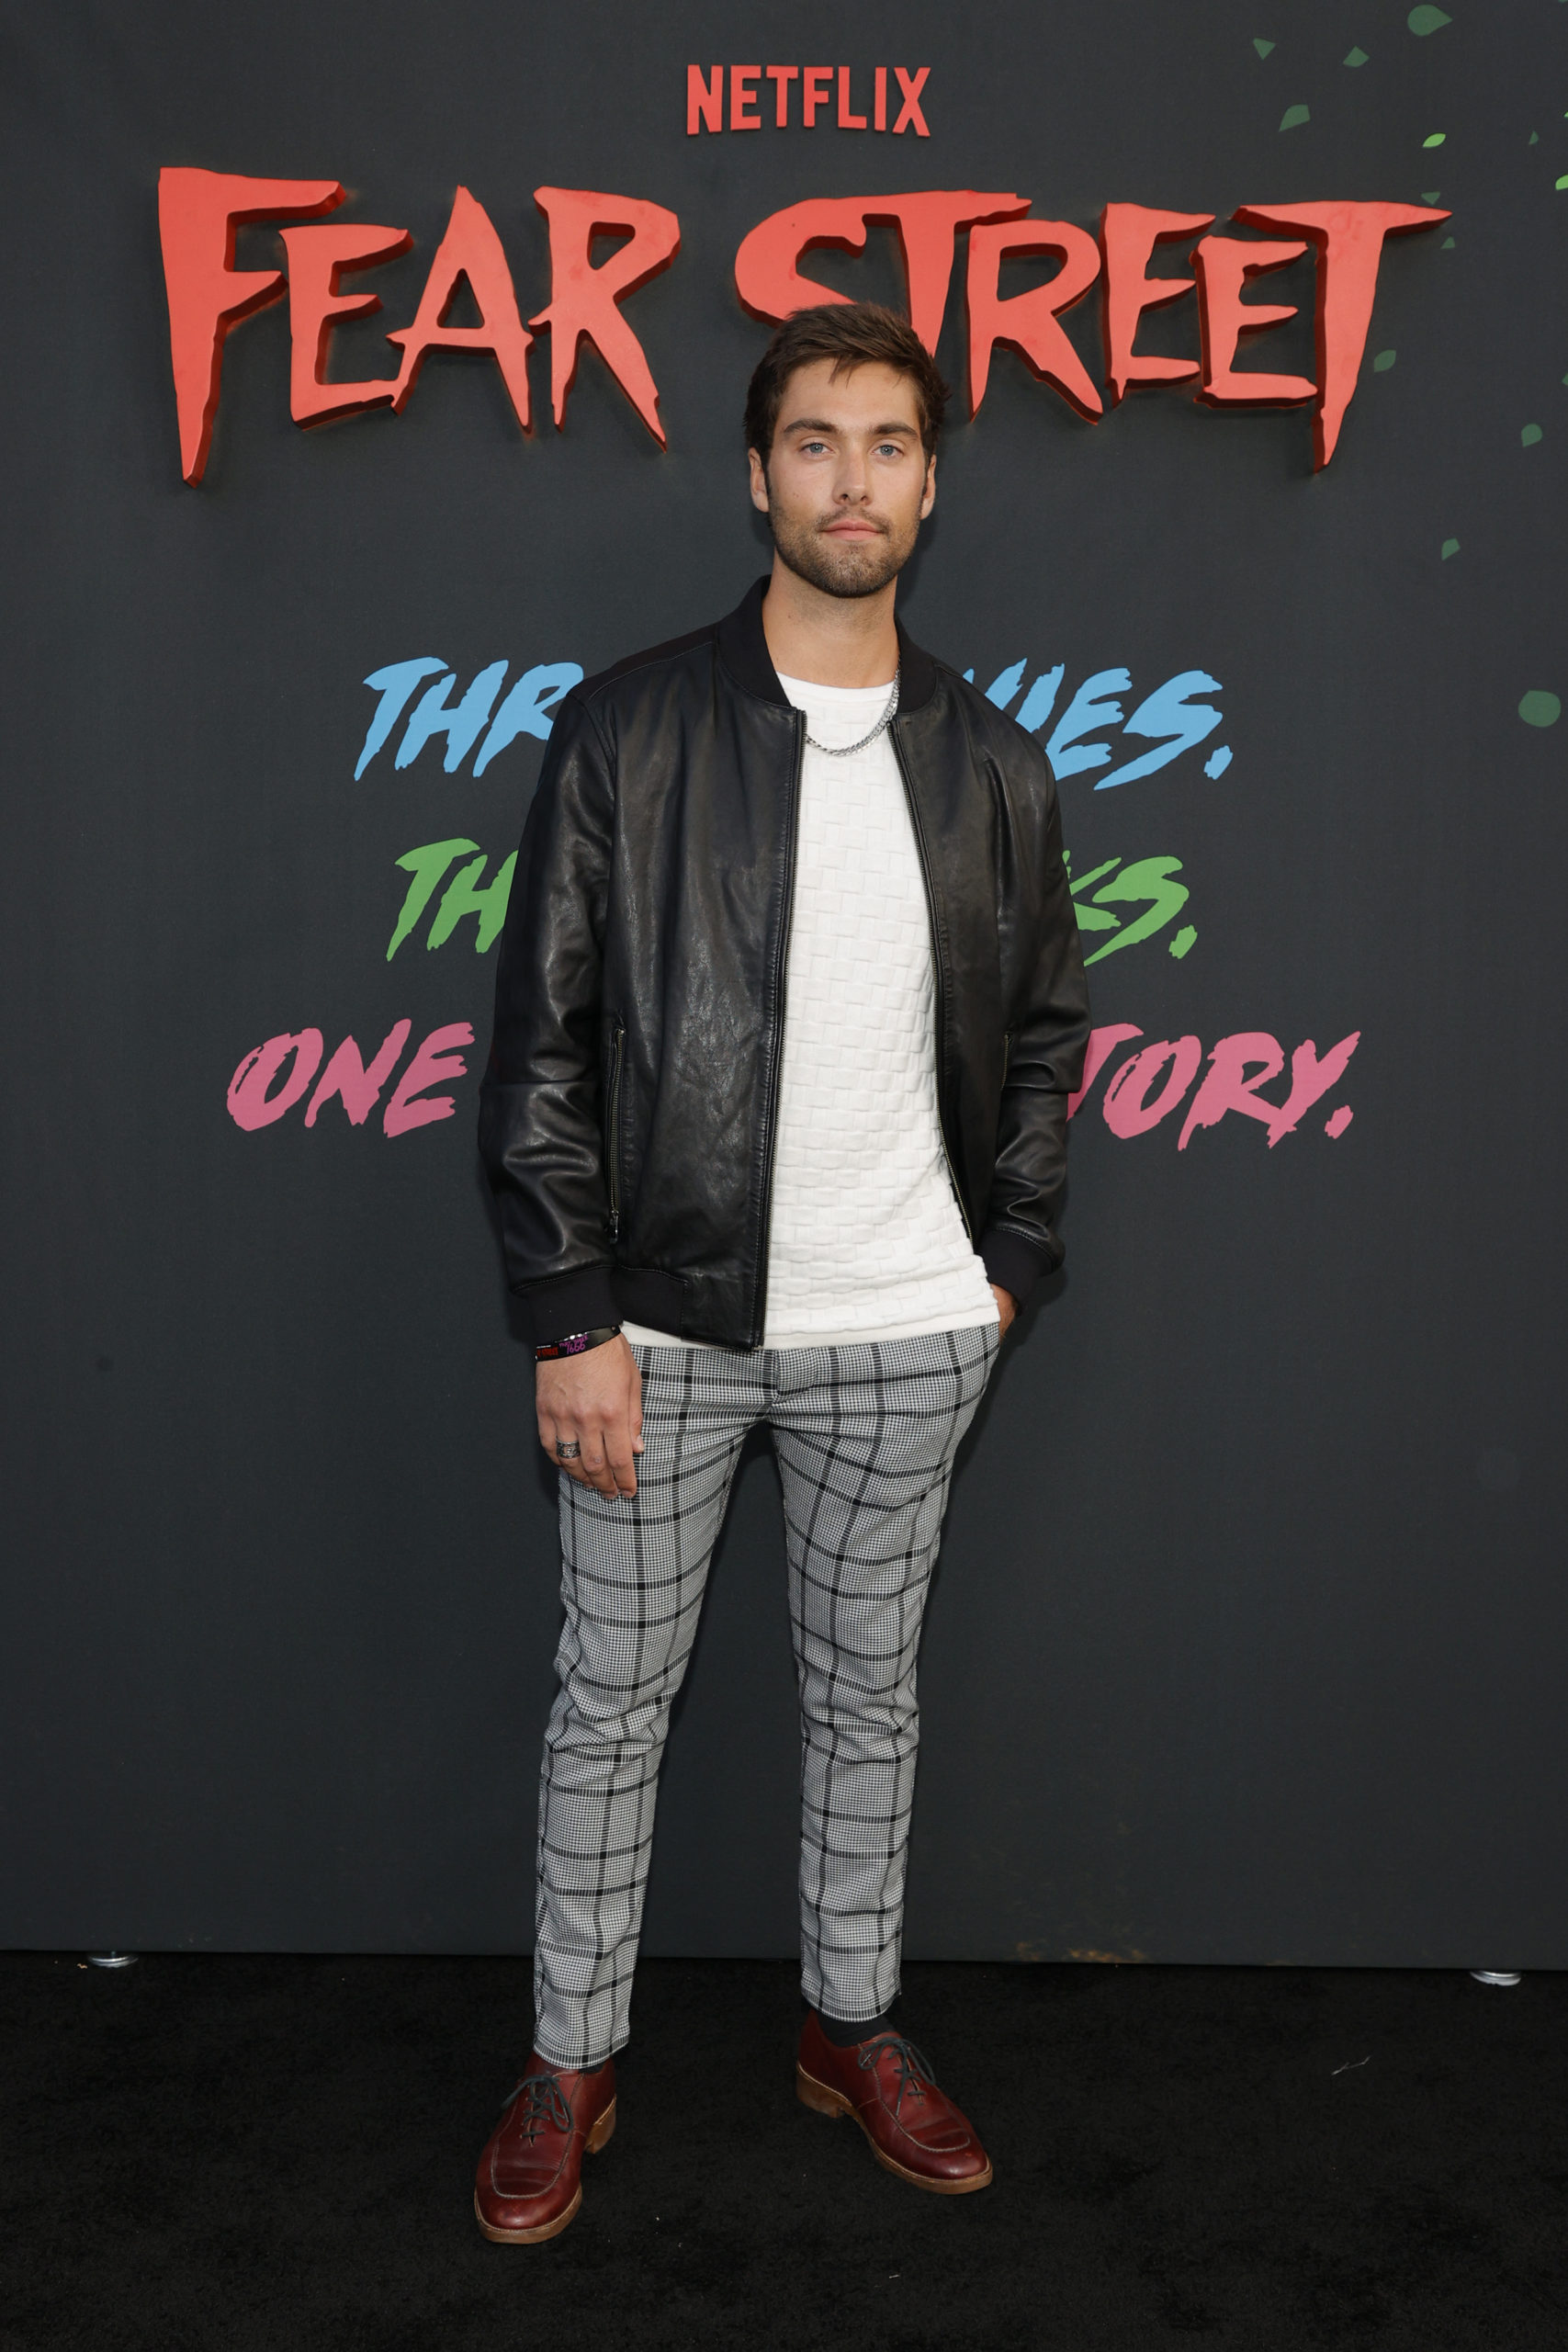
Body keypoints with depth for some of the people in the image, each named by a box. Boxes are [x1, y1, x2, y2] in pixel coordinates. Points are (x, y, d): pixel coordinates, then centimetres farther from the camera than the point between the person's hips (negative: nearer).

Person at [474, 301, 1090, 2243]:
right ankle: (570, 2064, 27)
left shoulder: (994, 768, 5)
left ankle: (853, 2026, 35)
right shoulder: (627, 730, -5)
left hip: (903, 1334, 3)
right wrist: (573, 1317, -11)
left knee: (868, 1693, 15)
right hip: (664, 1321, -2)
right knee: (612, 1702, 9)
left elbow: (1042, 1031, 14)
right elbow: (539, 1039, -7)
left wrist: (1010, 1261, 7)